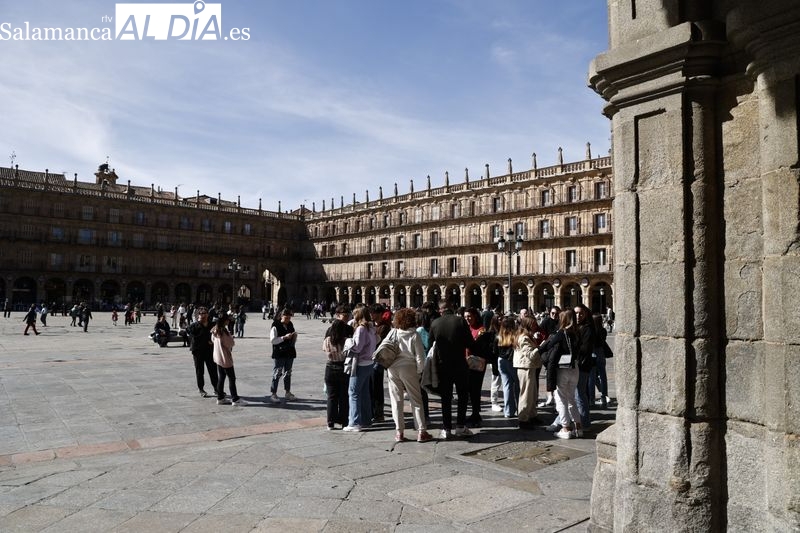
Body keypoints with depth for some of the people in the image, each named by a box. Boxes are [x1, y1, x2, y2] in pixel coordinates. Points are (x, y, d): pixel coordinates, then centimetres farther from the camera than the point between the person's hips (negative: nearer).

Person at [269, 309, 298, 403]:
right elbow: (272, 340, -16)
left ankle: (287, 393, 23)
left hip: (289, 353, 7)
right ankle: (273, 394, 4)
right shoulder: (276, 326, -10)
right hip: (279, 354, -7)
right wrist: (284, 337, -22)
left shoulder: (290, 325, 10)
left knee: (288, 373, 13)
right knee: (277, 374, -3)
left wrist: (295, 336, -3)